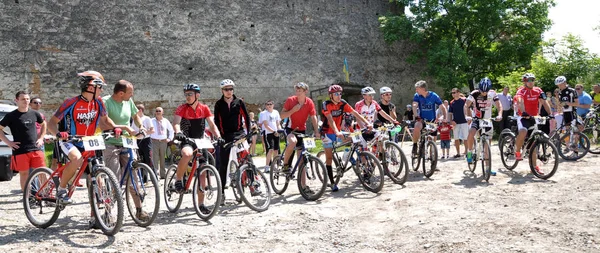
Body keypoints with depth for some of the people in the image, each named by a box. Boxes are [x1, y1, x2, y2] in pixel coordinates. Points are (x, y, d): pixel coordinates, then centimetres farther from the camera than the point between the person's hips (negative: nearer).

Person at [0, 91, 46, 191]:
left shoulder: (34, 113, 7)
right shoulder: (11, 116, -2)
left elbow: (43, 124, 24)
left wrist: (41, 138, 14)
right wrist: (8, 142, -5)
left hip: (36, 149, 3)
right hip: (20, 151, -3)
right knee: (24, 174, 4)